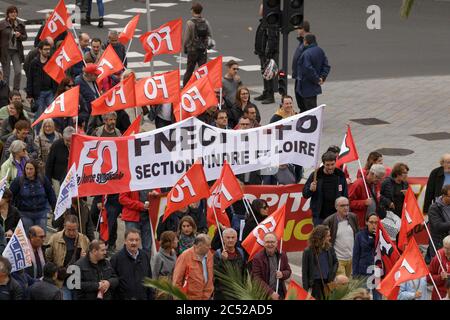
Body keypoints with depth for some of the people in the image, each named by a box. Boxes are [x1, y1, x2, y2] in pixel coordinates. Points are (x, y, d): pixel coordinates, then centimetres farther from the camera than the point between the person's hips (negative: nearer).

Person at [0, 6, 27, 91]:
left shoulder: (20, 25, 4)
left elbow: (25, 37, 10)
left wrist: (20, 36, -12)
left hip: (17, 51, 2)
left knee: (18, 72, -6)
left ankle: (16, 91, 7)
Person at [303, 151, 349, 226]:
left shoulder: (340, 176, 3)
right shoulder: (315, 175, -2)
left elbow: (345, 196, 9)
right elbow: (305, 194, 2)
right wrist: (311, 190, -20)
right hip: (319, 217, -1)